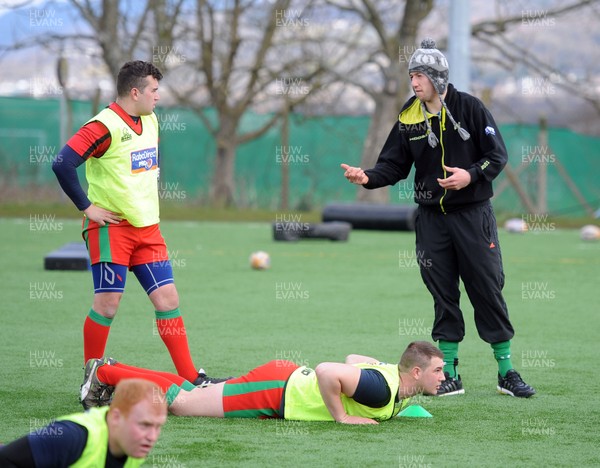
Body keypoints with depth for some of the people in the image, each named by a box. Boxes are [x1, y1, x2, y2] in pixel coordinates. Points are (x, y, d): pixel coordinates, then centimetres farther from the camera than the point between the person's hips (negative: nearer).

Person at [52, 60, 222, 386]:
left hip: (147, 228, 7)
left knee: (168, 299, 2)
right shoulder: (105, 126, -15)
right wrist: (88, 208, -17)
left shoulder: (150, 121, 11)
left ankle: (191, 377, 5)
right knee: (107, 305, -6)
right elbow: (62, 164, -24)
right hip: (111, 228, -7)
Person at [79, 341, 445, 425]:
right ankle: (104, 373, 16)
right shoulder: (382, 389, -30)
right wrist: (340, 416, -29)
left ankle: (113, 373, 27)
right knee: (181, 402, 4)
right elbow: (327, 370, -39)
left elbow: (353, 359, 19)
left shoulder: (395, 374, 1)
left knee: (188, 393, 18)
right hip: (277, 388, -8)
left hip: (288, 378, 8)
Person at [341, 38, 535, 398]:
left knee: (488, 288, -2)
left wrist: (471, 175, -20)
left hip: (473, 214, -3)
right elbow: (394, 165, 7)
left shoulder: (470, 108, -5)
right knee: (443, 294, 4)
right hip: (432, 217, 3)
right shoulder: (409, 118, 5)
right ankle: (450, 374, 11)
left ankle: (506, 371, 7)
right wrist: (368, 178, -12)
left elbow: (498, 155, -4)